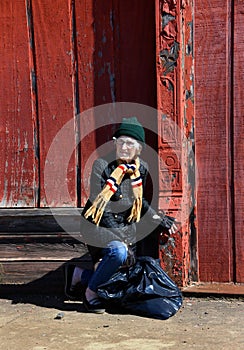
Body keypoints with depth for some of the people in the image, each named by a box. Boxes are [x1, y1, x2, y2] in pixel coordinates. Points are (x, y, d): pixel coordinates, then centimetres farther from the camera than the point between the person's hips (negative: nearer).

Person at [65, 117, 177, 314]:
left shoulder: (142, 168, 0)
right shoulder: (102, 165, -17)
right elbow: (97, 203, -19)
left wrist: (158, 219, 8)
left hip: (126, 227, 6)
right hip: (100, 225, -6)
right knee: (118, 252, -36)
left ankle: (82, 275, 35)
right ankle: (91, 293, -11)